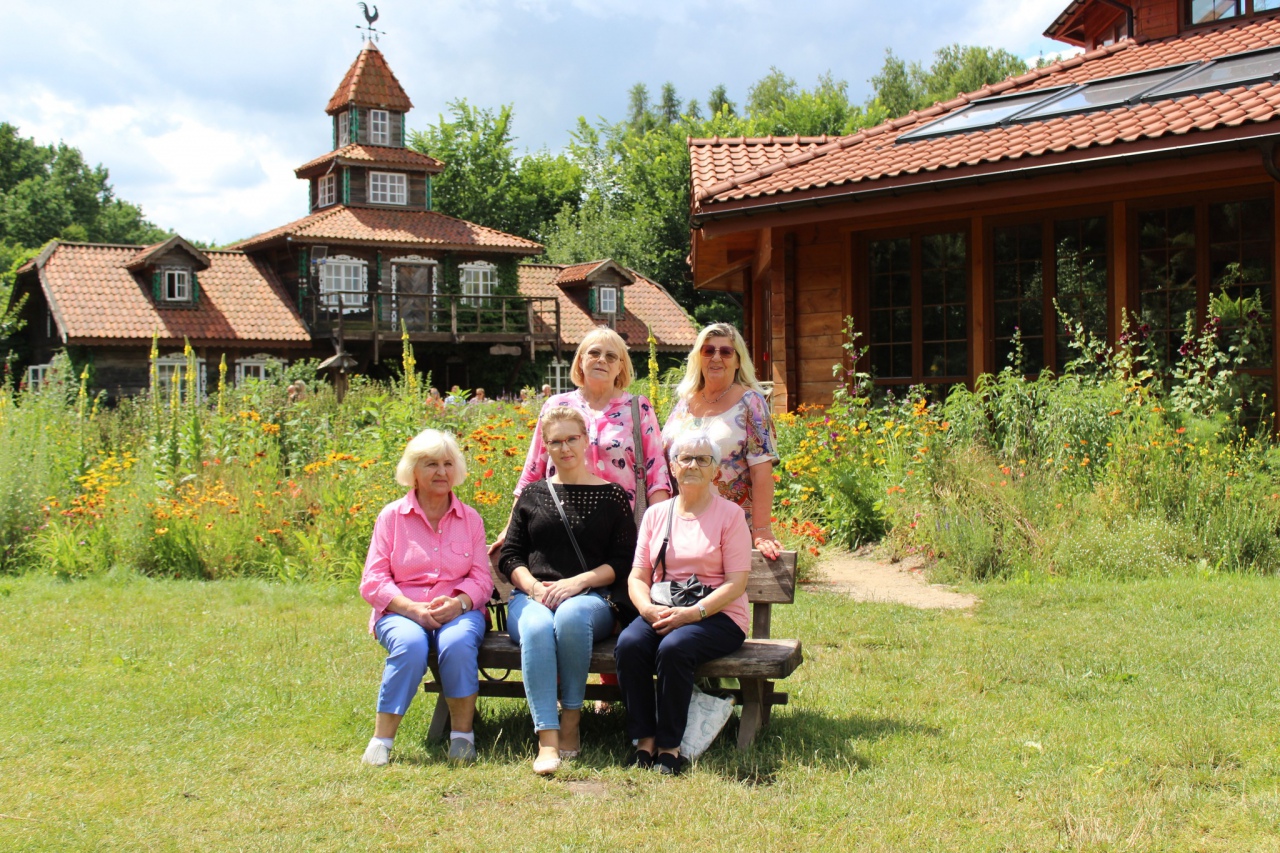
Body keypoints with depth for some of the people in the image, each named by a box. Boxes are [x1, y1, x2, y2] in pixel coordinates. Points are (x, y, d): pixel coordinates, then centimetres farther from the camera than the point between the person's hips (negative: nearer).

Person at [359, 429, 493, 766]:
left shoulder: (470, 519, 12)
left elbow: (482, 578, 6)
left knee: (458, 643, -34)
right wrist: (414, 609, -17)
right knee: (410, 645, -36)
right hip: (402, 612, -1)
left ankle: (462, 735, -16)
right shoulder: (391, 516, 6)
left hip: (458, 612, 1)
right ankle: (381, 740, -24)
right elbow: (373, 581, -1)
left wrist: (459, 603, -17)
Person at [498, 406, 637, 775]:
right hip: (532, 597, 2)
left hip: (590, 597, -1)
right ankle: (547, 741, -40)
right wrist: (534, 586, -6)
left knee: (571, 617, -39)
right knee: (536, 627, -36)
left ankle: (571, 722, -23)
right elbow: (510, 556, 14)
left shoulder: (611, 495, 12)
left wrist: (578, 582, -10)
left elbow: (623, 560, 5)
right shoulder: (532, 494, 19)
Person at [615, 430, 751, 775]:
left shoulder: (729, 514, 2)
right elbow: (637, 576, 11)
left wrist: (693, 612, -19)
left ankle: (669, 746, -19)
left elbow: (736, 582, -6)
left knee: (674, 647, -34)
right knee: (629, 643, -28)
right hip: (661, 613, 4)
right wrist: (648, 609, -12)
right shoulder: (655, 514, 14)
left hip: (717, 615, -3)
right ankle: (643, 740, -18)